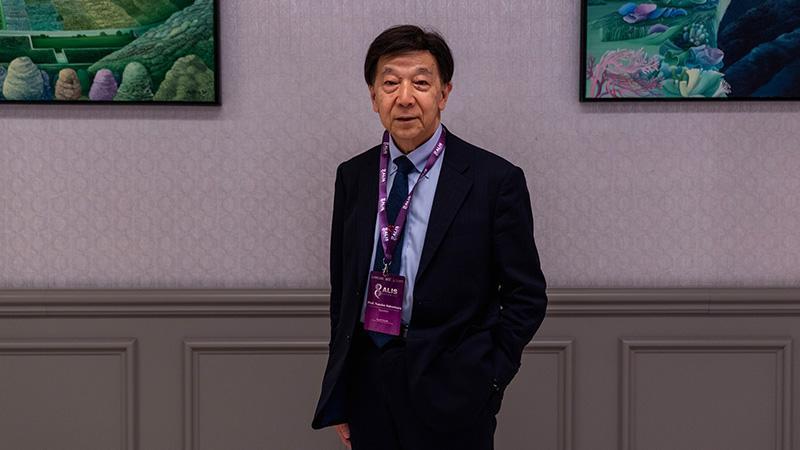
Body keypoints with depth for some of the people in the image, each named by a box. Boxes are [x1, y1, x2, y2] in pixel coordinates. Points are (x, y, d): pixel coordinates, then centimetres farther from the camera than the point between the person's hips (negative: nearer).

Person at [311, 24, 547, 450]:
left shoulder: (496, 179, -8)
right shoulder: (352, 176, 5)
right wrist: (339, 395, 9)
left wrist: (485, 379, -9)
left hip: (450, 399, -3)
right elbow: (342, 286, 10)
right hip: (367, 384, 4)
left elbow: (526, 297, -3)